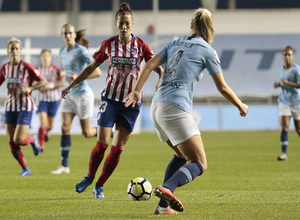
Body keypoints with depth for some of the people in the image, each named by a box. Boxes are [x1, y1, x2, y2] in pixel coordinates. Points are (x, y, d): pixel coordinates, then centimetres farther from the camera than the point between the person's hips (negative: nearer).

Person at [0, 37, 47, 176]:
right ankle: (25, 169, 15)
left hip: (25, 107, -5)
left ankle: (33, 139, 21)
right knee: (11, 142, -1)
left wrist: (30, 88, -21)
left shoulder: (26, 67, -10)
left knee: (19, 140, -15)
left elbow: (43, 81, -7)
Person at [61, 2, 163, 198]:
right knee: (102, 144, -10)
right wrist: (71, 85, 12)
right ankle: (89, 178, 15)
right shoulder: (108, 44, 1)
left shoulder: (141, 45, -4)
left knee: (118, 149, -1)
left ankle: (99, 186, 13)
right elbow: (91, 68, 11)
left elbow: (157, 66, -10)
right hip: (110, 98, 0)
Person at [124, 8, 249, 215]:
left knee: (182, 155, 24)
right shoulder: (207, 50, 1)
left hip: (157, 106, 7)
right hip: (176, 109, -7)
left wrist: (136, 91, 9)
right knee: (200, 164, -7)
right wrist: (241, 106, 16)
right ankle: (167, 188, -34)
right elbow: (223, 87, 2)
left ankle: (163, 205, 12)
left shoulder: (176, 44, 17)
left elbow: (149, 65, 8)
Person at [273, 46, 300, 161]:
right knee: (284, 127, -11)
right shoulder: (281, 70, 8)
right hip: (284, 101, 4)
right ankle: (284, 153, -15)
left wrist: (288, 83, -26)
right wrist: (278, 85, 4)